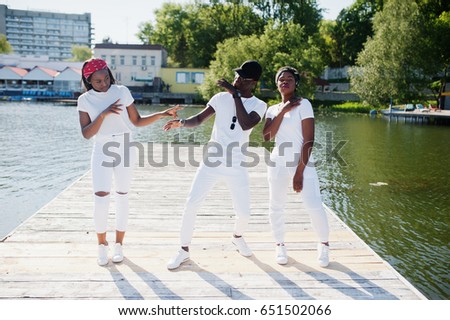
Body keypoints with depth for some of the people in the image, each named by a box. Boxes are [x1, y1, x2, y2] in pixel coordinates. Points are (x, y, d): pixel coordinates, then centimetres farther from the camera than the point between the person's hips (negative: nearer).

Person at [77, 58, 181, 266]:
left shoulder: (122, 91, -3)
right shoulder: (85, 100, -3)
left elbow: (137, 121, 2)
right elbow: (86, 134, -11)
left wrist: (162, 114, -9)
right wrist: (103, 114, -23)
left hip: (124, 152, 1)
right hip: (101, 153, 0)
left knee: (122, 198, 5)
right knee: (101, 198, -10)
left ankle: (118, 245, 19)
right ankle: (102, 245, 9)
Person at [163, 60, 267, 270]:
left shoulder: (259, 105, -4)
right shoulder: (221, 98, 1)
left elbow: (245, 125, -23)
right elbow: (199, 119, 0)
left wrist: (235, 94, -24)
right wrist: (181, 122, -20)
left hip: (236, 167, -1)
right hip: (211, 162, 1)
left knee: (244, 212, 2)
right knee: (191, 205, -5)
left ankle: (237, 237, 38)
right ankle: (184, 250, 13)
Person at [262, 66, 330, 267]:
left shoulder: (303, 104, -4)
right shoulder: (272, 109, 10)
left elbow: (309, 141, -11)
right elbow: (267, 137, -6)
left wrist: (299, 172, -15)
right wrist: (283, 111, -11)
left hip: (302, 163, -4)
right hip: (277, 164, 4)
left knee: (314, 206, -14)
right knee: (276, 207, 5)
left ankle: (324, 245, 11)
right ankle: (280, 245, 26)